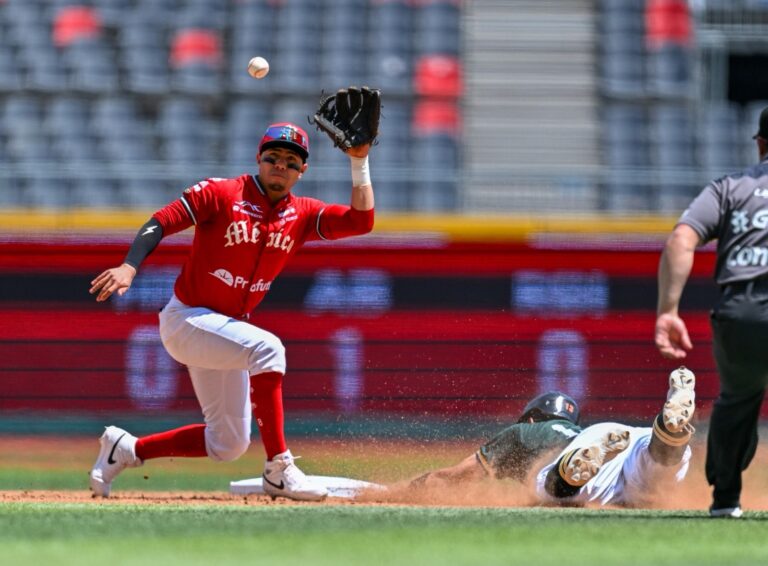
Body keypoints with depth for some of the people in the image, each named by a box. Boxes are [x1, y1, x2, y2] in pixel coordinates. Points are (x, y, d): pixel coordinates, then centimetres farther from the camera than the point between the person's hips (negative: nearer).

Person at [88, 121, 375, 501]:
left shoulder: (303, 215, 4)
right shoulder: (222, 194, -11)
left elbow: (361, 220, -6)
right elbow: (162, 222, -17)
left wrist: (359, 163, -12)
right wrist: (129, 266, -32)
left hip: (227, 329, 7)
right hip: (186, 319, -7)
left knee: (228, 445, 8)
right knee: (266, 348, -33)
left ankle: (126, 450, 23)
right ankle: (279, 470, -31)